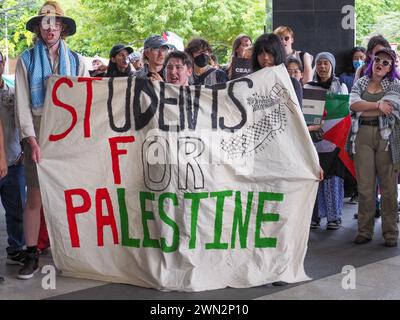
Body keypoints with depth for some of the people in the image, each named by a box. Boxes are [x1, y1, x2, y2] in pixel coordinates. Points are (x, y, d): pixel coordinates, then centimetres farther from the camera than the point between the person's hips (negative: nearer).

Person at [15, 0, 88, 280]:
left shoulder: (76, 61, 10)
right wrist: (31, 139, -10)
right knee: (34, 197, -1)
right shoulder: (26, 60, 7)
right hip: (38, 135, -1)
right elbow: (22, 103, 1)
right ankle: (32, 256, 5)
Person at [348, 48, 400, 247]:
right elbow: (353, 104, -4)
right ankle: (365, 231, 9)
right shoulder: (360, 83, 14)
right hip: (362, 136, 2)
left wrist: (363, 109, -4)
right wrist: (377, 105, -12)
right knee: (364, 186, 1)